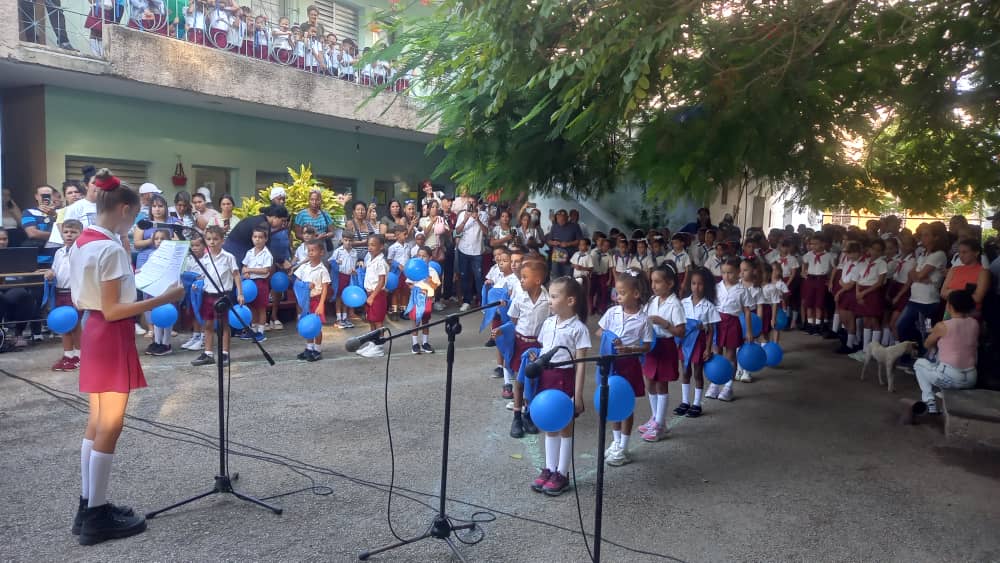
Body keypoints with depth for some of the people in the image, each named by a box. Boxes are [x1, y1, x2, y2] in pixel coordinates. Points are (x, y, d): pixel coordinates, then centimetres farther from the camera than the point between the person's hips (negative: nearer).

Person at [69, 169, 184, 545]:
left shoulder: (82, 242, 9)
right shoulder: (111, 248, -20)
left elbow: (80, 300, 15)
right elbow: (112, 311, -21)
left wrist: (136, 303, 21)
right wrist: (162, 299, -21)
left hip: (93, 334, 10)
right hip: (112, 338, -10)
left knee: (96, 423, 16)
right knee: (110, 427, -1)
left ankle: (88, 506, 25)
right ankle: (97, 517, 8)